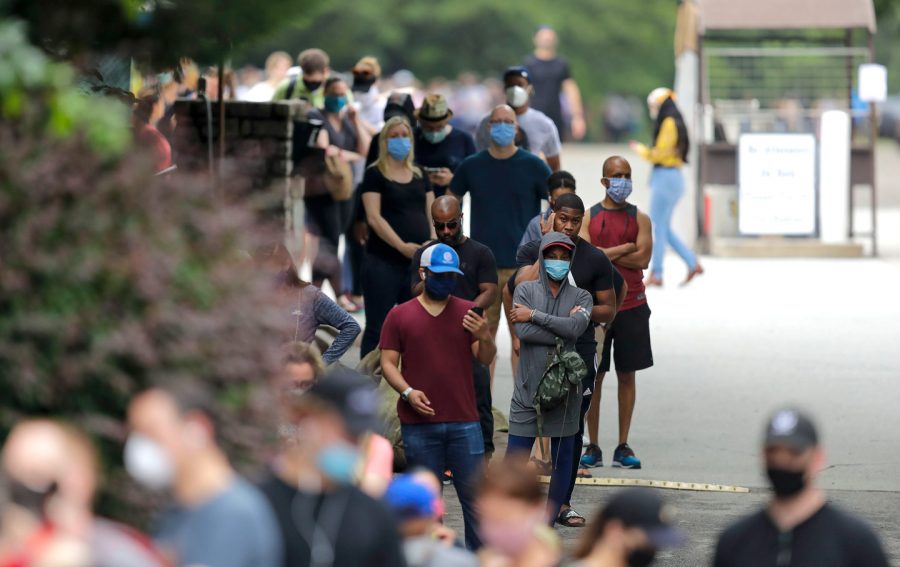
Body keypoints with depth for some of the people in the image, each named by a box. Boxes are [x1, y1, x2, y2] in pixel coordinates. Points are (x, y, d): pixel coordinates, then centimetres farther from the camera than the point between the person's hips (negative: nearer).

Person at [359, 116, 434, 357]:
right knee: (377, 330, -3)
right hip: (384, 262, -5)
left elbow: (432, 215, 13)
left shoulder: (419, 176, 16)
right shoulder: (375, 174, -1)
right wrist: (402, 246, -21)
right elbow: (374, 217, -11)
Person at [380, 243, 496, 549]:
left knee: (474, 494, -1)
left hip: (463, 421, 1)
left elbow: (486, 359, 4)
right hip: (418, 422, -1)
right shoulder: (400, 316, 6)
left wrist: (484, 337, -17)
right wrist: (408, 392, -13)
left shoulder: (468, 313, 9)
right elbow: (388, 362, 4)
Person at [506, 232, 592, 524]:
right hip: (528, 388, -2)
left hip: (564, 388, 2)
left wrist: (534, 315, -13)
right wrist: (561, 333, -11)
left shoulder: (581, 297, 7)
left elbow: (575, 328, -15)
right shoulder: (526, 290, 4)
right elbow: (522, 331, -12)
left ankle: (549, 523, 16)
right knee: (514, 459, -4)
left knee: (562, 458, 7)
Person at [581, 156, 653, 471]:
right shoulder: (588, 217, 4)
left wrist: (603, 254, -9)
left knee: (627, 374, 4)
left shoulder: (639, 218, 6)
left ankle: (623, 447, 10)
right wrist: (623, 248, -10)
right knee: (593, 375, 0)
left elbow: (642, 258, -8)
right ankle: (593, 448, 5)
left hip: (631, 305, 1)